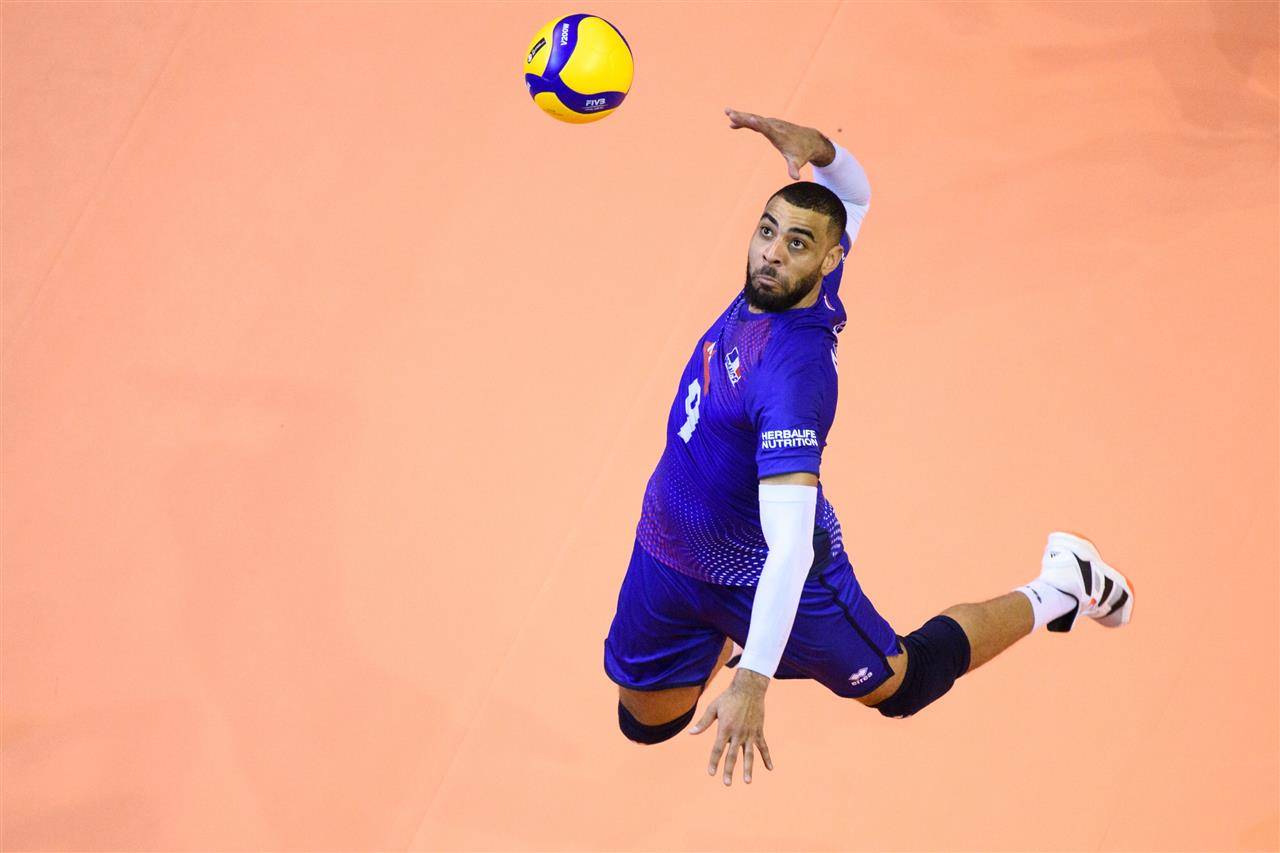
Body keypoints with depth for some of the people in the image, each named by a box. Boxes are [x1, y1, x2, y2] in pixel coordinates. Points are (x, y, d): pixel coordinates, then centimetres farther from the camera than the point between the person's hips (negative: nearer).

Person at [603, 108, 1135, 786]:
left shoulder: (794, 373, -38)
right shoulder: (789, 286, -16)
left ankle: (1060, 588, 34)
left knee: (900, 684, 19)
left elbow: (792, 546, -43)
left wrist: (753, 681, -50)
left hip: (767, 569, -7)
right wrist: (816, 148, -22)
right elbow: (852, 194, 3)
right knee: (645, 726, 21)